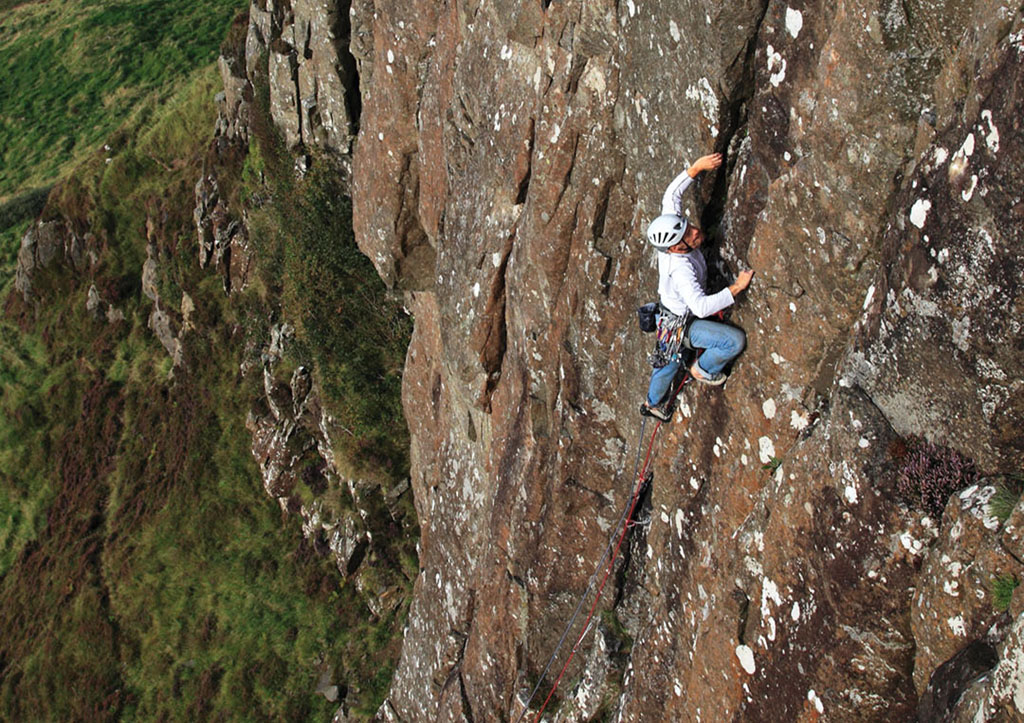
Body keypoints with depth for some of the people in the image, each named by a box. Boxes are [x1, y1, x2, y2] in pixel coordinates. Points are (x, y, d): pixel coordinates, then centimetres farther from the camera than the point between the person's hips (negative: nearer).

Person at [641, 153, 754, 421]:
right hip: (682, 324, -8)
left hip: (670, 312, 8)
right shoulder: (681, 268, -41)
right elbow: (701, 307, -46)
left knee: (669, 361, 28)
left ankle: (653, 402, 51)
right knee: (736, 340, -13)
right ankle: (703, 369, 14)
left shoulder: (670, 226, -20)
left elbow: (672, 193, -7)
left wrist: (696, 168, -18)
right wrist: (737, 287, -42)